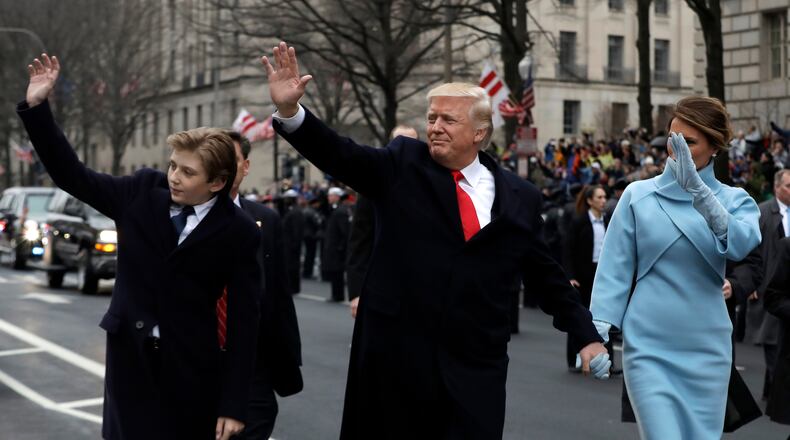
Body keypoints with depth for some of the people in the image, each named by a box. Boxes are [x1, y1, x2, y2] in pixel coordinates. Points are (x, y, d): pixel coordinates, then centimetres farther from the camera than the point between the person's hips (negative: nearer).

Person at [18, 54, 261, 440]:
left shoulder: (238, 233, -11)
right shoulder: (143, 192, -2)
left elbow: (243, 321, -10)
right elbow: (72, 176, 4)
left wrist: (234, 405, -12)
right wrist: (36, 107, -7)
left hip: (191, 368, -3)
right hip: (130, 355, 3)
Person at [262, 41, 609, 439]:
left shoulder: (519, 197, 6)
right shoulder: (402, 165, 2)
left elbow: (548, 276, 12)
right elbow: (341, 155, -12)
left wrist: (587, 337, 11)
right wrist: (289, 111, -27)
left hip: (475, 364, 1)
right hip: (394, 352, 0)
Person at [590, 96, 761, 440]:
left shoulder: (735, 200, 4)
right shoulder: (638, 195, 1)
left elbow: (740, 244, -18)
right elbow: (615, 269, 0)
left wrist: (699, 191, -30)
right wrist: (597, 332, -10)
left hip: (706, 349, 2)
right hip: (648, 347, -2)